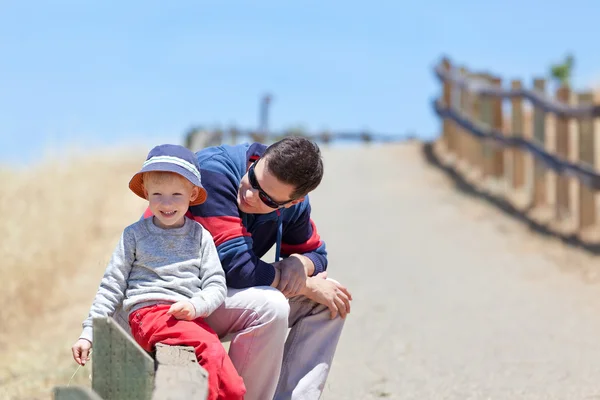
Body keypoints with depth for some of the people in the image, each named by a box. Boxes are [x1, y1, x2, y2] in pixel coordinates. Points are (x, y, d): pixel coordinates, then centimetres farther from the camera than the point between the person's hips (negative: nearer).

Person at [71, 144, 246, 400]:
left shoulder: (200, 236, 16)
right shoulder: (134, 235, 13)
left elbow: (216, 285, 12)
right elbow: (111, 286, 13)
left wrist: (196, 306, -10)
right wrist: (89, 333, 7)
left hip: (190, 318, 3)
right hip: (149, 312, -3)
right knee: (211, 349, -32)